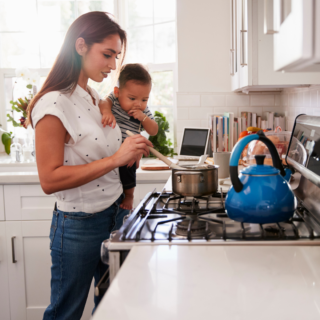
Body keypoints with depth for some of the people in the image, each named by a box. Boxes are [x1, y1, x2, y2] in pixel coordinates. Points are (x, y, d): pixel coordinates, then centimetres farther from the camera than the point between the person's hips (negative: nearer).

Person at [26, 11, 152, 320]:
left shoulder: (96, 99, 8)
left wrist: (131, 155, 0)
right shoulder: (54, 104, -17)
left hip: (114, 214, 8)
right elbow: (49, 180, -22)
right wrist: (114, 159, -25)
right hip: (78, 224, -8)